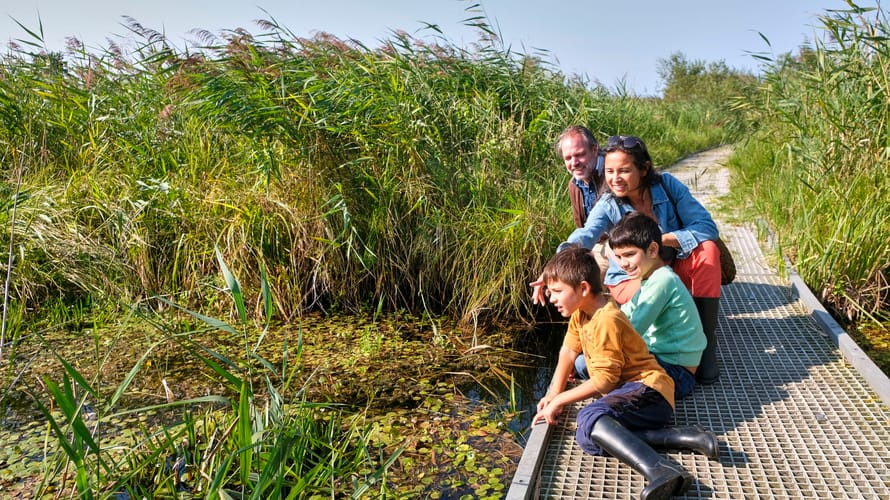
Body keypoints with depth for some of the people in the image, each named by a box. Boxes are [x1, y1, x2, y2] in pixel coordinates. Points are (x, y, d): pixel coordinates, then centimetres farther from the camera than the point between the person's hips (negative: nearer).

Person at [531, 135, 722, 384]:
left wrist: (663, 240, -31)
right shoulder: (608, 205, -18)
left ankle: (706, 345, -20)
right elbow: (585, 236, -38)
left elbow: (707, 227, -17)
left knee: (707, 249, -27)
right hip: (631, 279, -2)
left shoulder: (667, 185, -13)